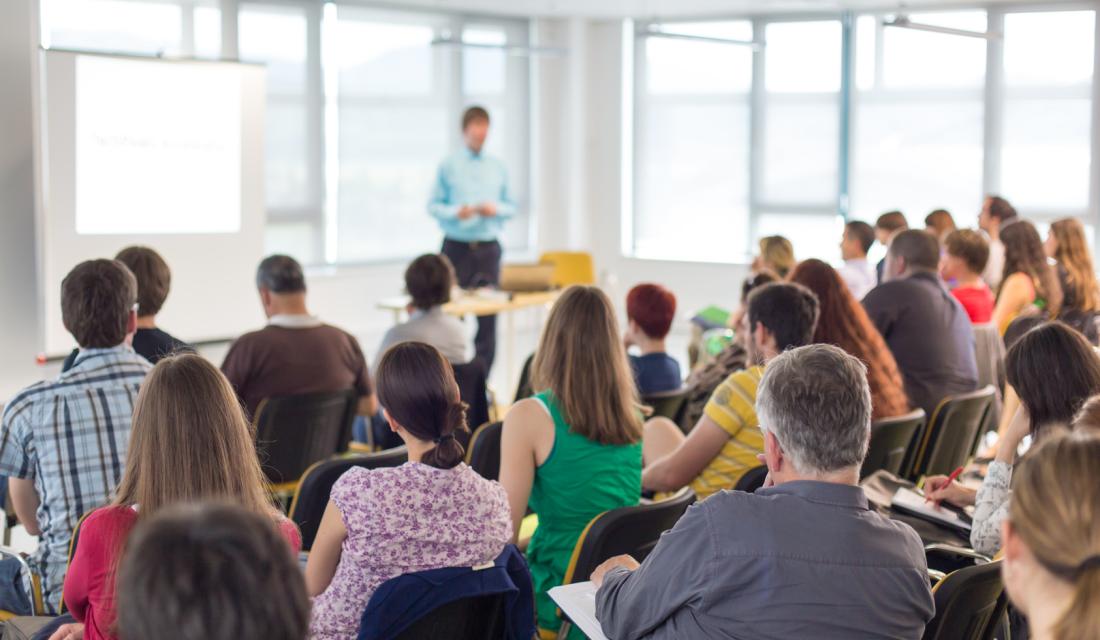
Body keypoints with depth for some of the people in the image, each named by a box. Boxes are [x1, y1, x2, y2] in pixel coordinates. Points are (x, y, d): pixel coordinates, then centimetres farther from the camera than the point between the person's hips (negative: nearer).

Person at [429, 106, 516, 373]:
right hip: (457, 247, -2)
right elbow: (434, 206, 1)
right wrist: (456, 212, -17)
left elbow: (511, 208, 13)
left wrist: (496, 209, -8)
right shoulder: (448, 166, 1)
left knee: (488, 316, 1)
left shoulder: (497, 167, 9)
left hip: (488, 248, 3)